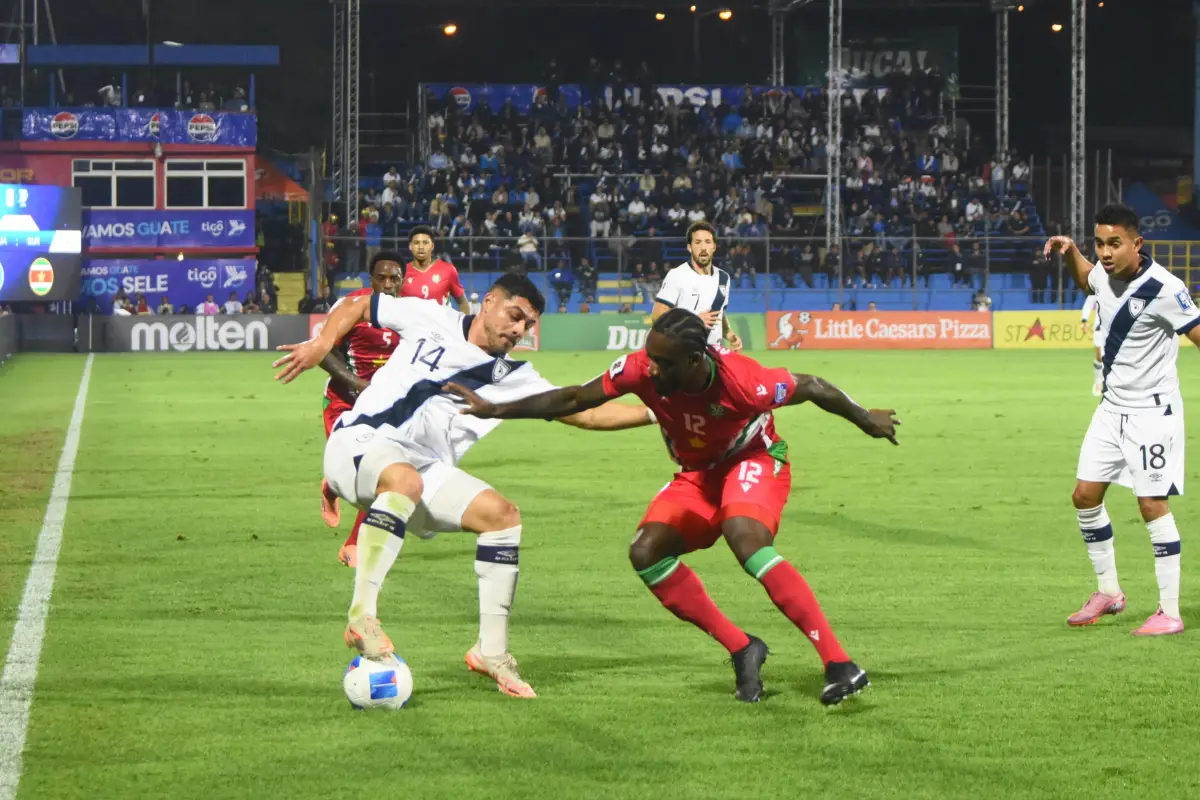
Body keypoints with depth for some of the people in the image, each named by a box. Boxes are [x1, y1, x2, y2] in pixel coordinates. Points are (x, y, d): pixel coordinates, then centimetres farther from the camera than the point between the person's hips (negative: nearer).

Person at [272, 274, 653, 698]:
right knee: (406, 480, -39)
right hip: (361, 443, -5)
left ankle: (491, 651, -3)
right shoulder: (430, 319, 6)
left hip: (425, 471, 5)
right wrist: (322, 343, -1)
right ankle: (361, 616, -38)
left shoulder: (514, 379, 13)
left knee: (503, 515, -13)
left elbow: (587, 412, 9)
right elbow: (357, 305, 16)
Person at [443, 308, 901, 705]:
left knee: (744, 538, -35)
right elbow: (575, 399, -13)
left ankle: (838, 663, -35)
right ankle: (742, 650, -2)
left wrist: (866, 420, -3)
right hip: (698, 474, 6)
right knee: (646, 552, -14)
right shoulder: (641, 369, -24)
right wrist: (495, 410, -16)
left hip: (754, 461, -6)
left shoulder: (742, 381, -35)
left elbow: (811, 388, -19)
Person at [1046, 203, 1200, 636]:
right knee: (1085, 495, 9)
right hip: (1112, 406, 8)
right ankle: (1109, 592, 25)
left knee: (1152, 504, -9)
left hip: (1151, 410, -8)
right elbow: (1085, 278, 26)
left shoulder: (1163, 288, -22)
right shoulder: (1105, 273, 2)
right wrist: (1070, 252, 8)